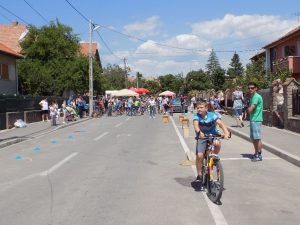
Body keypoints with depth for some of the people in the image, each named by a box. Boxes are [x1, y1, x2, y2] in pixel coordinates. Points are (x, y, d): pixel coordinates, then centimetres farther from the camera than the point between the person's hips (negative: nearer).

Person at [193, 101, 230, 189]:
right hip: (202, 137, 0)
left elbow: (220, 123, -28)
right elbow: (196, 124, -32)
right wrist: (199, 132, -54)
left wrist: (226, 132, -47)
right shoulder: (196, 116, -13)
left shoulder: (212, 115, -15)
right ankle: (199, 176, 3)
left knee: (217, 144, -33)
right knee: (199, 155, -15)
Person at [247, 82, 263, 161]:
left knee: (257, 138, -5)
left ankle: (259, 155, 2)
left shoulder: (257, 97, -15)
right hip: (252, 120, 10)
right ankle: (256, 153, 23)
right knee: (253, 138, 14)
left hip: (256, 120, -10)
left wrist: (248, 108, 0)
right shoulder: (252, 97, 16)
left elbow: (250, 110, -20)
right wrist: (249, 108, -1)